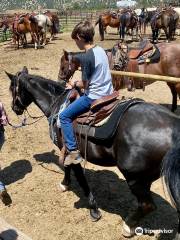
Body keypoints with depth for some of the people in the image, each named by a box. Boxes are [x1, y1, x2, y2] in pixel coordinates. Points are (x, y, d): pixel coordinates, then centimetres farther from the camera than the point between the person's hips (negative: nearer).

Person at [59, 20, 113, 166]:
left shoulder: (86, 57, -20)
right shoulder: (100, 50, 6)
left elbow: (85, 84, -16)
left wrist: (74, 84, 5)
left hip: (94, 97, -9)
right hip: (108, 93, 9)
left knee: (64, 116, -1)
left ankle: (73, 152, -3)